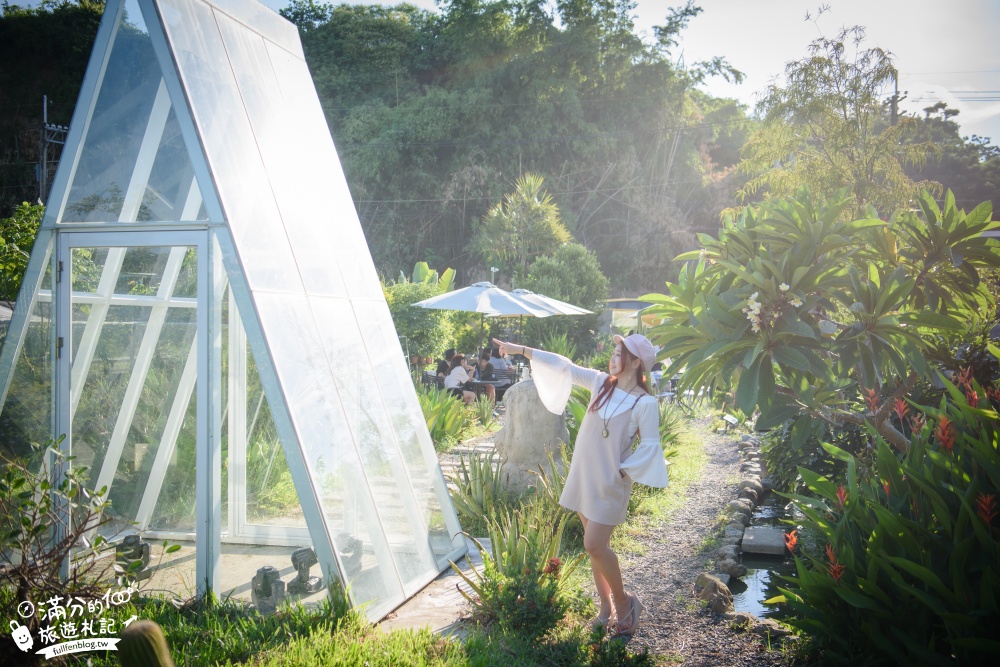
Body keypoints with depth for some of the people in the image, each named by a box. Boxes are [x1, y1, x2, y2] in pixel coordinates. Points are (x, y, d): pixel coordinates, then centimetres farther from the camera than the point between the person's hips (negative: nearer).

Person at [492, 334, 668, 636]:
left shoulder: (645, 403, -13)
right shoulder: (602, 383, 3)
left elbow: (650, 445, -13)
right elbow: (564, 367, 3)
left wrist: (622, 470, -14)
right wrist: (522, 349, 2)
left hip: (610, 482, -6)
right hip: (583, 475, 6)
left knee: (594, 544, -10)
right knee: (596, 545, 12)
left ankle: (623, 602, 13)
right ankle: (606, 608, 23)